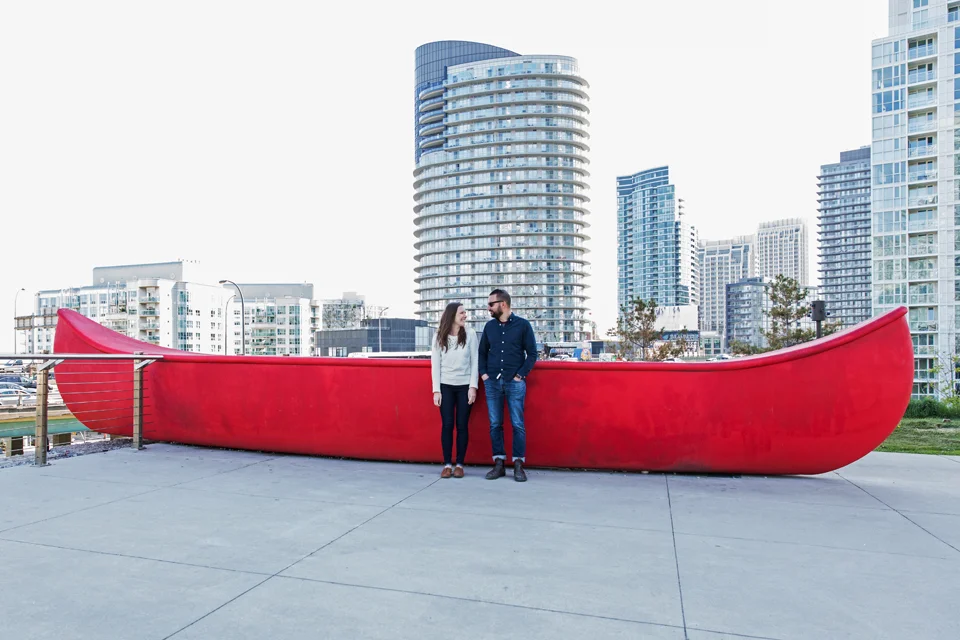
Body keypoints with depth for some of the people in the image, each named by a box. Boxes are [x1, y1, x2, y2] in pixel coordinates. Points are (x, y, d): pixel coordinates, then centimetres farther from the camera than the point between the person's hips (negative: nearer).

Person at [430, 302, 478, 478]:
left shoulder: (470, 334, -3)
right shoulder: (440, 336, -1)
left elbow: (474, 361, -1)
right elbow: (435, 364, 1)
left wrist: (473, 386, -7)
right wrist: (436, 390, -3)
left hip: (464, 385, 0)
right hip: (445, 386, 1)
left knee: (462, 426, 4)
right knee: (447, 425, 2)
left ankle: (459, 464, 13)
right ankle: (447, 464, 11)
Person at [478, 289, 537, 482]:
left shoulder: (522, 325, 0)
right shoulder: (489, 326, 10)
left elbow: (532, 353, 0)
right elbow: (482, 352, 17)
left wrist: (521, 374, -8)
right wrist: (483, 373, 4)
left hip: (515, 382, -3)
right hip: (492, 382, 4)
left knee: (517, 424, -1)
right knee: (495, 424, 5)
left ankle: (518, 465, 7)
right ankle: (499, 464, 13)